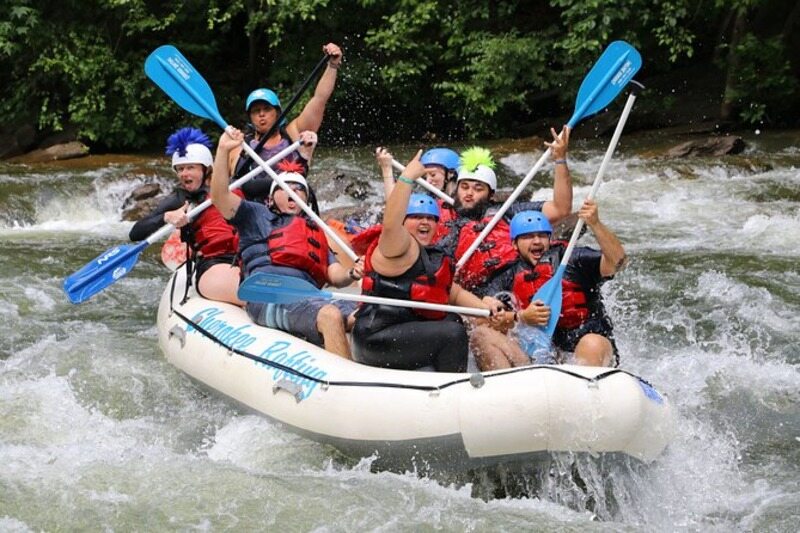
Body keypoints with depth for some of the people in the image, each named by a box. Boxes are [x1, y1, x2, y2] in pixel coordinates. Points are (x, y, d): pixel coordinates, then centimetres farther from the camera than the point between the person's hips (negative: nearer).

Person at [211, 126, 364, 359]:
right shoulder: (257, 215, 25)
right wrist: (223, 151, -3)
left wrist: (351, 274, -1)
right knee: (331, 316, -35)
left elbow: (334, 275, 23)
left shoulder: (316, 232, 37)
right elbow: (220, 196, 8)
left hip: (311, 296, 5)